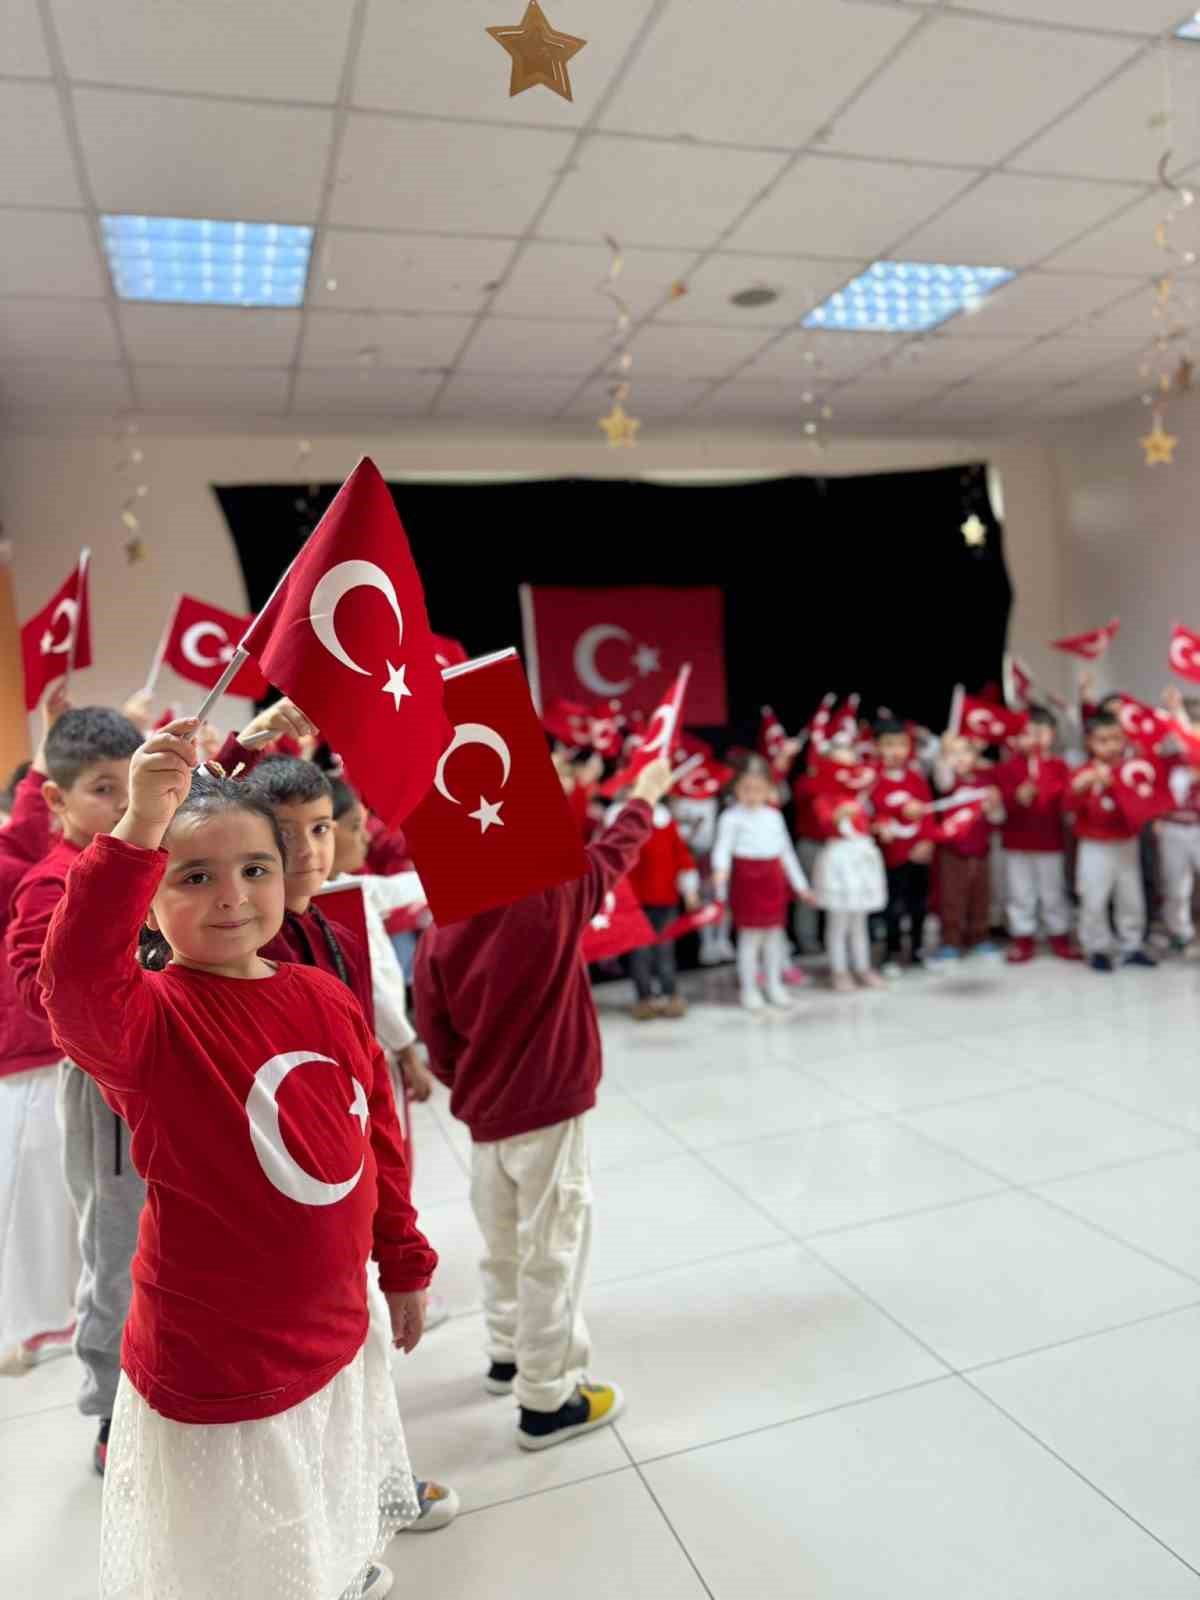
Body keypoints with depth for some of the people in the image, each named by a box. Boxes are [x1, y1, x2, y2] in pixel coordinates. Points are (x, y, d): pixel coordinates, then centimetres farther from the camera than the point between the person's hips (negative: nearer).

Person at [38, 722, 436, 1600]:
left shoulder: (328, 997, -6)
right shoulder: (149, 1017, -21)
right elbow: (75, 985, -46)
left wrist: (406, 1264, 12)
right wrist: (139, 831, -56)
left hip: (339, 1337, 5)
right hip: (216, 1372, -5)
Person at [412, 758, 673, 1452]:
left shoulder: (438, 938, -6)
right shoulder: (554, 898, -17)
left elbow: (439, 1044, 1)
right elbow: (615, 850, 0)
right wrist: (647, 793, 17)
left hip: (485, 1114, 5)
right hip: (550, 1109, -5)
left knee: (506, 1241, 23)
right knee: (552, 1248, 7)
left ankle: (510, 1354, 43)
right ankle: (547, 1401, 19)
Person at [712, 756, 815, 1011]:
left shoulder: (774, 815, 10)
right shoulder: (732, 818, -7)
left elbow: (786, 852, 16)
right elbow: (722, 848, -18)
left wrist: (800, 885, 17)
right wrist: (720, 870, -39)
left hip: (774, 881, 5)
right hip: (747, 881, -5)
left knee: (774, 935, 12)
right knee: (750, 936, 0)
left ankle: (775, 985, 25)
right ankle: (749, 988, 12)